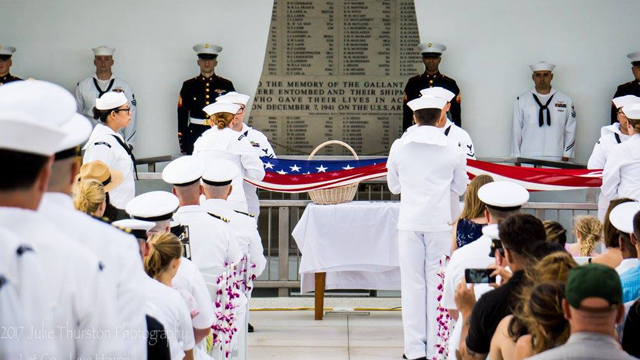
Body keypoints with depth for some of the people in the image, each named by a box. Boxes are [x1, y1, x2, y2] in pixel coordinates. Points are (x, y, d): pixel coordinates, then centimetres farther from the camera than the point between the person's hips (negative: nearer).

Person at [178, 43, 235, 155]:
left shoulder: (226, 85, 7)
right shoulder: (188, 85, 8)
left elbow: (234, 114, 9)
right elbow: (182, 116, 7)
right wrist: (183, 146, 3)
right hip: (195, 136, 0)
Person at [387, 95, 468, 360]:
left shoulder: (399, 146, 0)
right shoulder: (452, 148, -2)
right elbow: (461, 187, 10)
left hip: (410, 223, 1)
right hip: (440, 223, -1)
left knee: (413, 284, 4)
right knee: (438, 283, 5)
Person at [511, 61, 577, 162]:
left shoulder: (566, 100, 8)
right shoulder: (521, 101, 8)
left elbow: (570, 131, 10)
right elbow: (516, 131, 10)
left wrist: (565, 158, 4)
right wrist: (517, 158, 6)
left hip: (555, 160, 0)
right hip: (527, 160, 0)